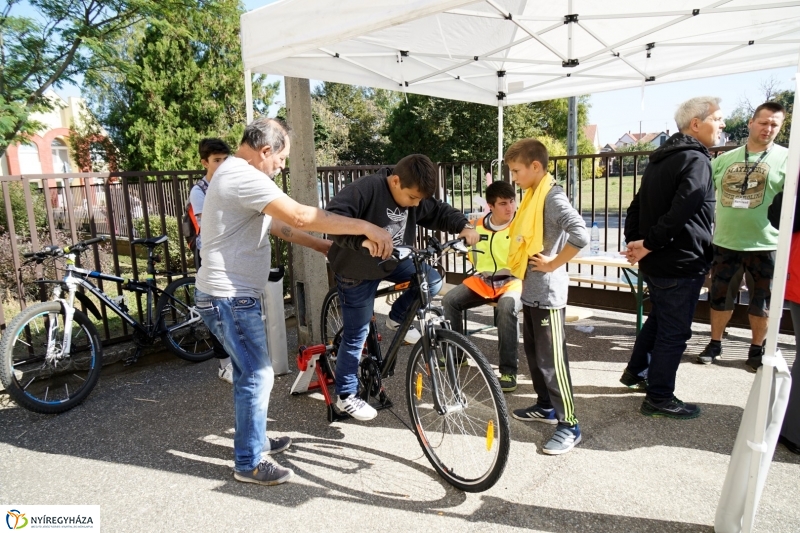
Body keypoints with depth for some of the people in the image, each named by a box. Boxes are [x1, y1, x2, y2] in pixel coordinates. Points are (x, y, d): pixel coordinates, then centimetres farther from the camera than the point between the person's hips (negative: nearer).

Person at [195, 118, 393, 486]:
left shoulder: (237, 175, 16)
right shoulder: (244, 176, -20)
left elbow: (280, 226, 17)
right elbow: (301, 217, -30)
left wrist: (327, 248, 15)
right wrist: (365, 227, -26)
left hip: (232, 295, 11)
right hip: (229, 297, -11)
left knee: (249, 373, 21)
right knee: (258, 376, -1)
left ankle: (254, 440, 37)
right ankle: (249, 464, 14)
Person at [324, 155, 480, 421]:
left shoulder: (416, 197, -8)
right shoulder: (366, 188, -29)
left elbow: (440, 212, 4)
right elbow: (333, 218, -38)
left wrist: (464, 226, -15)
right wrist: (364, 239, -52)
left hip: (393, 262, 7)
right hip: (356, 271, -6)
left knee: (432, 280, -9)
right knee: (356, 335, 0)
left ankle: (397, 318, 16)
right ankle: (346, 396, 18)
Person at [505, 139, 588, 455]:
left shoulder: (553, 197, -18)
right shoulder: (533, 195, 11)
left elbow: (580, 235, -31)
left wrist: (553, 264, -21)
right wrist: (519, 271, 11)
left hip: (547, 292, -10)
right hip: (531, 289, 10)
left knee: (551, 358, -3)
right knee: (533, 351, 19)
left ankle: (569, 425, 9)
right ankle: (545, 406, 35)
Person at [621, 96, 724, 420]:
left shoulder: (659, 159, 13)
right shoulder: (696, 160, -16)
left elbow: (638, 205, 12)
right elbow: (681, 211, -30)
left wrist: (634, 241, 5)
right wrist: (649, 244, -21)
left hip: (654, 262, 9)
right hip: (681, 263, -9)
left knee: (658, 318, 25)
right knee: (674, 332, 2)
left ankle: (635, 371, 38)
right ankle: (659, 398, 13)